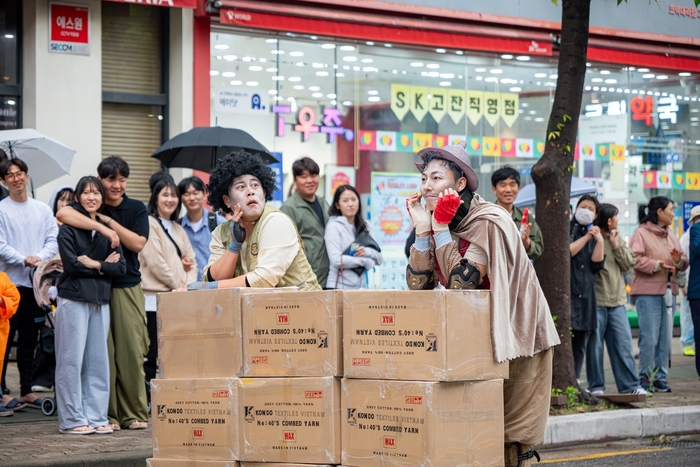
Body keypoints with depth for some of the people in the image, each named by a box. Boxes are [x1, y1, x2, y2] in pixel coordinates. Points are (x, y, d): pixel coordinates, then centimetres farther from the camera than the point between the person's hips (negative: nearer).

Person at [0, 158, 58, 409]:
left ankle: (27, 390, 17)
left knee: (29, 340, 10)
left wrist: (39, 257, -13)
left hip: (36, 282, 4)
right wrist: (24, 259, -19)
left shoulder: (42, 209, 10)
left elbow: (53, 240, 5)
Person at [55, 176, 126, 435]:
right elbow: (71, 264, -12)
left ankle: (96, 417, 10)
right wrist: (104, 265, -5)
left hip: (100, 301, 5)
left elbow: (120, 267, 5)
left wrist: (93, 264, -8)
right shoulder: (69, 228, 0)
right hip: (73, 299, -5)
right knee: (72, 359, -4)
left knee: (98, 360, 4)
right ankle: (72, 419, 2)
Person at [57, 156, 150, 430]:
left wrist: (109, 221, -9)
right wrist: (102, 228, -23)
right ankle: (107, 413, 4)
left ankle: (134, 412, 5)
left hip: (128, 287, 1)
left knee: (131, 350, -2)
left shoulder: (136, 209, 10)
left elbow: (138, 243, -4)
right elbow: (64, 214, -19)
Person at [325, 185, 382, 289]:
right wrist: (365, 261, -7)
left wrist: (367, 252, -10)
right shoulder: (334, 226, -5)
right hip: (339, 286, -5)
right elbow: (336, 260, -16)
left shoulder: (364, 227, 11)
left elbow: (378, 259, 11)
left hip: (361, 286, 5)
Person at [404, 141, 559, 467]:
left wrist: (441, 229, -24)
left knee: (510, 434, -4)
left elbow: (460, 284, -29)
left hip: (513, 338, -7)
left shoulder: (488, 223, -20)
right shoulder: (441, 221, 2)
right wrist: (422, 230, -15)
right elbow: (418, 286, -7)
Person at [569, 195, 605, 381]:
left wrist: (600, 241, -5)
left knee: (581, 345, 6)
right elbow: (567, 251, -12)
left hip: (585, 295, 6)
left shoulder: (594, 234, 20)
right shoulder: (567, 229, 5)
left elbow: (597, 264, 7)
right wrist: (586, 237, -7)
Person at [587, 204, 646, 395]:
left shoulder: (617, 239, 15)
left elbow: (628, 264, 8)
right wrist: (598, 241, -16)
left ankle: (630, 384, 8)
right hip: (596, 301, -6)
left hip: (617, 300, 6)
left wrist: (616, 245, -1)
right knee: (595, 345, 0)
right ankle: (596, 385, 7)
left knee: (623, 343, 4)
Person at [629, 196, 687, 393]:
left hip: (668, 291, 7)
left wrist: (679, 260, -4)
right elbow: (635, 258, -16)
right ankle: (645, 378, 2)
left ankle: (660, 377, 14)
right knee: (649, 338, -9)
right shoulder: (641, 233, -5)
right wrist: (656, 265, -26)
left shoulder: (670, 235, 19)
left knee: (665, 337, 7)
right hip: (648, 292, -7)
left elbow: (684, 262, 19)